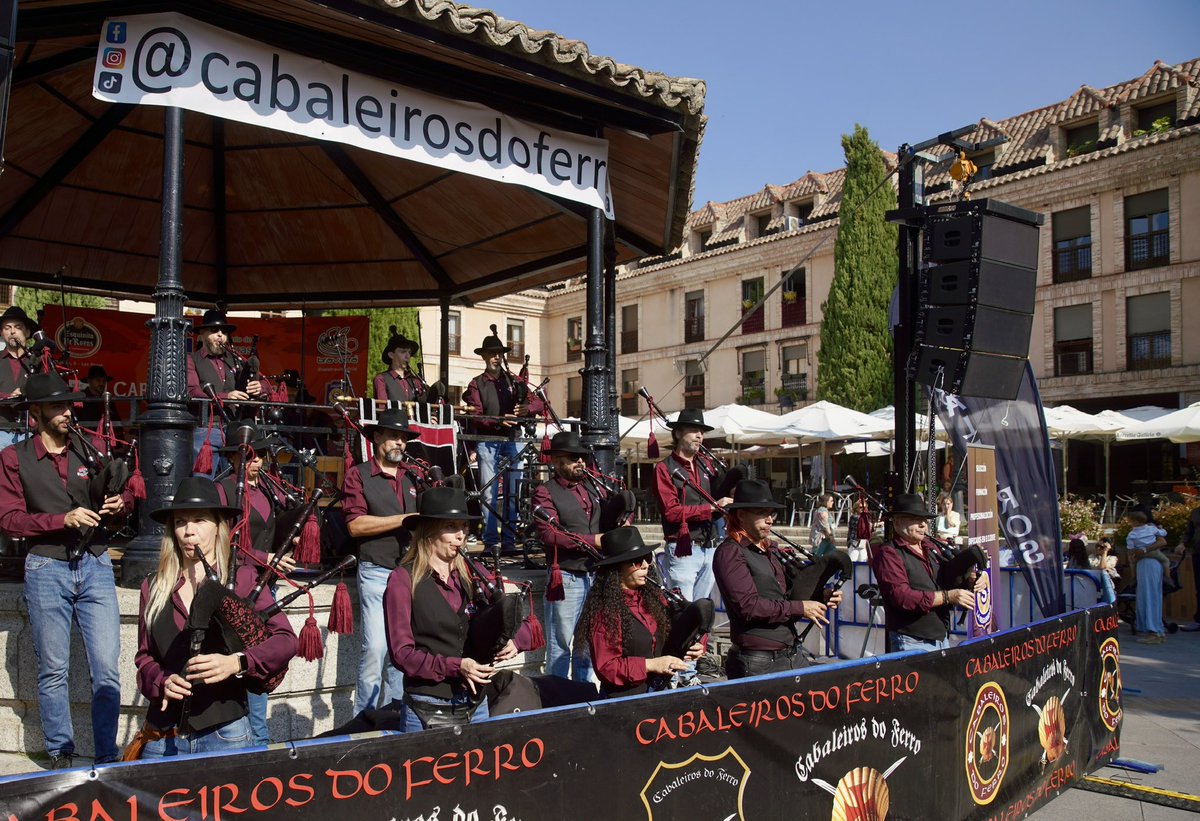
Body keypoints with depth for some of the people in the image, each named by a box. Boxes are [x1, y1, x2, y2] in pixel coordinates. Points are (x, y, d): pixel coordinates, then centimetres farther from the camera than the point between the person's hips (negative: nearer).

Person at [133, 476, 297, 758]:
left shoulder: (243, 578, -1)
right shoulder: (154, 586, 10)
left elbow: (286, 639, -8)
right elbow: (145, 655, 13)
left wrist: (237, 662, -25)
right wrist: (161, 682, -9)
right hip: (162, 737, 3)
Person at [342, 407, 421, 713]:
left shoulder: (414, 477, 15)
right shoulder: (359, 475, 1)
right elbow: (355, 525, -10)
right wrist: (405, 519, -11)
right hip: (377, 573, -4)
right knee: (375, 649, -9)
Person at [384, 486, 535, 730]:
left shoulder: (472, 574, 4)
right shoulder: (403, 580, -6)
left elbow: (525, 628, 9)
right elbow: (401, 652, -11)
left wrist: (514, 642, -13)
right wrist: (456, 667, -21)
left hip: (476, 706, 4)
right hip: (428, 711, -4)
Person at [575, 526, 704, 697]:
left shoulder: (652, 597, 11)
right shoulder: (605, 610, -9)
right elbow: (605, 667, -10)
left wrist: (693, 648, 2)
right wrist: (650, 665, -16)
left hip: (659, 692, 6)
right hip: (623, 697, -6)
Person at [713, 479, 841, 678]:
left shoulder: (768, 551, 18)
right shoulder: (730, 552, -9)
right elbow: (748, 606, -18)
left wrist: (820, 598, 6)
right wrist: (800, 608, -13)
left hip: (794, 655, 8)